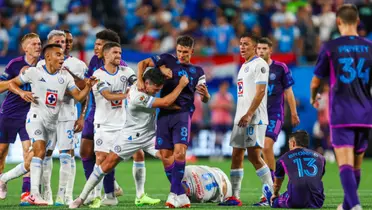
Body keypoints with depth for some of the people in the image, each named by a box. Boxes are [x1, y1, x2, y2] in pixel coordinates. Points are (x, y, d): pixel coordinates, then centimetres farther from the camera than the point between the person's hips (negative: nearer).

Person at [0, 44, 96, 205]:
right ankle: (35, 195, -29)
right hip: (36, 117, -5)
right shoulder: (34, 72, -3)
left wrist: (88, 86, -17)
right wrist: (21, 92, -14)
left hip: (52, 122, 5)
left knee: (31, 164, 7)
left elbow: (79, 97, 2)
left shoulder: (65, 76, 7)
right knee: (40, 151, -26)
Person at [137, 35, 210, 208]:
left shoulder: (197, 72, 12)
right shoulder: (167, 60, 10)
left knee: (179, 152, -21)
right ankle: (181, 196, 6)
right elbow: (143, 63, 9)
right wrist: (140, 80, -7)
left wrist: (205, 94, -13)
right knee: (165, 156, -1)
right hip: (164, 114, 2)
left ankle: (174, 192, -17)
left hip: (183, 114, -2)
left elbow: (205, 99, 10)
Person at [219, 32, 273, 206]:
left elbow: (260, 91, -16)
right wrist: (240, 117, 18)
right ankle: (234, 197, 7)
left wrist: (248, 115, -22)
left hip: (255, 119, -9)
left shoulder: (259, 64, -8)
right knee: (236, 156, 6)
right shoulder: (244, 66, 20)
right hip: (241, 118, 9)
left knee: (254, 156, -12)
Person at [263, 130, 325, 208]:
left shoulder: (284, 158, 17)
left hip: (295, 203, -1)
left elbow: (277, 184, 35)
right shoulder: (320, 157, 22)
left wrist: (275, 195, 59)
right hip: (316, 203, 1)